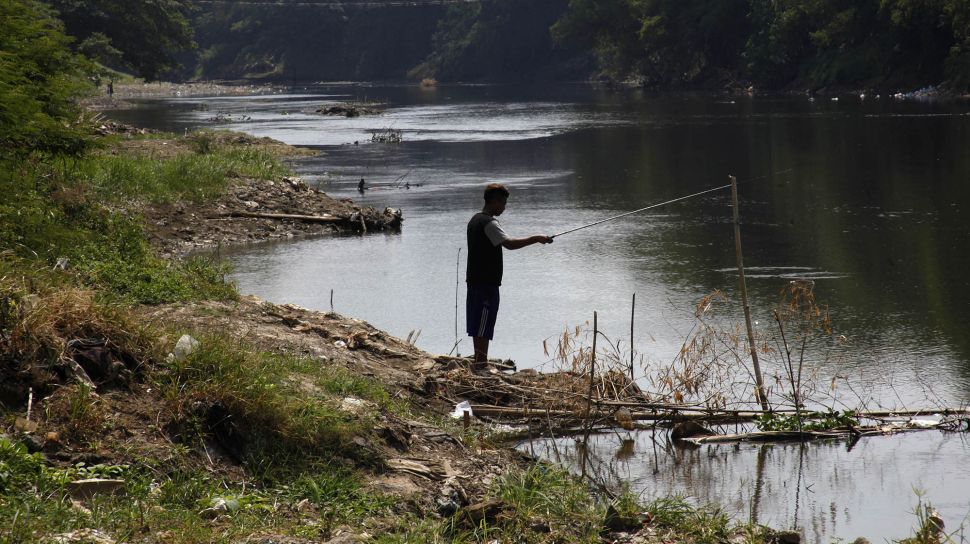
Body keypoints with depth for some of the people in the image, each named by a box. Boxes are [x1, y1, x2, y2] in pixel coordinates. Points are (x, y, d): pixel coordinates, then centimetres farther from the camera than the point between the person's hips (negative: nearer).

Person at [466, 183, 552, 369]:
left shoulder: (475, 220, 15)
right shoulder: (489, 223, -16)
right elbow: (509, 243, -29)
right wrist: (536, 239, -24)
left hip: (474, 280, 10)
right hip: (487, 282, -10)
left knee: (477, 323, 14)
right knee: (484, 326, -7)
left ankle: (481, 362, 22)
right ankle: (480, 365, -6)